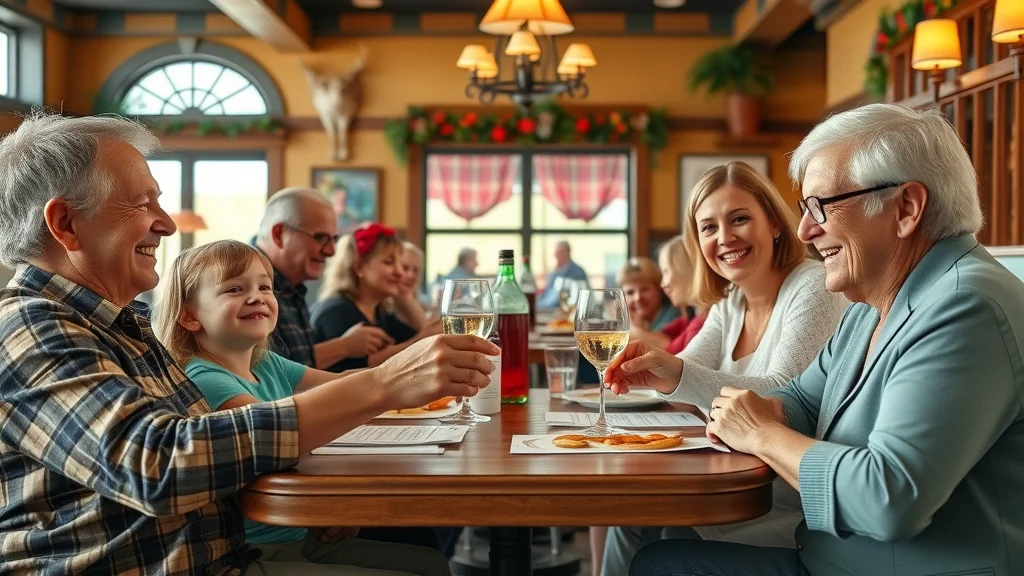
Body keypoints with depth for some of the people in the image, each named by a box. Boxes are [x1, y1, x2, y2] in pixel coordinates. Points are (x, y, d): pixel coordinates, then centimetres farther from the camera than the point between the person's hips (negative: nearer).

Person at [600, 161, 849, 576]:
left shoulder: (814, 288, -15)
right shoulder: (729, 302, 10)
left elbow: (783, 398, -26)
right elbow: (684, 375, -1)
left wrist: (679, 374, -39)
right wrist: (644, 364, -24)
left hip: (803, 500, -7)